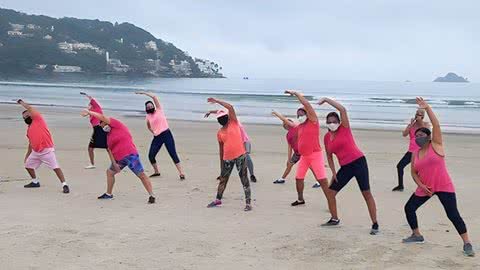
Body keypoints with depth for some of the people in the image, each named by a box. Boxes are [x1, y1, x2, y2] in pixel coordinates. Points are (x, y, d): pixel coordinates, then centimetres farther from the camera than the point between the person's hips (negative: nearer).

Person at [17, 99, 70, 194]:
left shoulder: (38, 119, 0)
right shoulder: (29, 129, 19)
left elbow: (30, 108, -9)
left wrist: (21, 102, 6)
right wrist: (27, 156, 26)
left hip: (47, 150, -9)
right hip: (36, 152, 9)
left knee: (56, 167, -13)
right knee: (28, 165, 17)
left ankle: (64, 185, -14)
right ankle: (35, 182, 34)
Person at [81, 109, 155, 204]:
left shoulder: (117, 125, -2)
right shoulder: (108, 135, 19)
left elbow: (102, 117, -11)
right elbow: (110, 150, 12)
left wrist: (89, 112, -8)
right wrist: (114, 163, 1)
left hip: (130, 155, -9)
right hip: (119, 159, 9)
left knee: (141, 175, -9)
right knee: (110, 172, 18)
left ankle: (151, 195, -10)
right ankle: (109, 194, 31)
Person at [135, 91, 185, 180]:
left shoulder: (159, 110, 2)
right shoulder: (148, 117, 13)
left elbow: (154, 97, -6)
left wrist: (143, 93, -1)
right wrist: (153, 132, 17)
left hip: (167, 134, -5)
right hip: (157, 137, 5)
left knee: (173, 154, -11)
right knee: (151, 156, 0)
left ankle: (181, 173, -11)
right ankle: (156, 172, 24)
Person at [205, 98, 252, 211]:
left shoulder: (233, 123, 2)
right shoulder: (219, 133, 11)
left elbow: (230, 107, -10)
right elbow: (221, 149, 15)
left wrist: (216, 101, -6)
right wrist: (221, 163, 14)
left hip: (240, 155, -5)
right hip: (227, 158, 5)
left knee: (244, 179, -4)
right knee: (223, 179, 14)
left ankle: (248, 202, 0)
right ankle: (218, 200, 30)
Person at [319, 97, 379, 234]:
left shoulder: (344, 128, -4)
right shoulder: (327, 138, 9)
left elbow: (343, 109, -18)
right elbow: (329, 156, 17)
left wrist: (326, 99, -14)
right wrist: (333, 172, 6)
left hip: (358, 162, -6)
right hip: (345, 167, 6)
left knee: (366, 193, -7)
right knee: (330, 192, 6)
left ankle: (375, 224, -4)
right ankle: (334, 219, 25)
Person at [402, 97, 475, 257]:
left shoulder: (436, 145, -4)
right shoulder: (415, 155, 8)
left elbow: (436, 125, -15)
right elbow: (414, 173, 11)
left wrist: (427, 108, -20)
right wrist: (421, 185, -6)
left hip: (444, 187, -6)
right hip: (425, 188, 6)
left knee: (453, 214, -12)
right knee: (409, 208, 5)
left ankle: (467, 244, -6)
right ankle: (417, 235, 22)